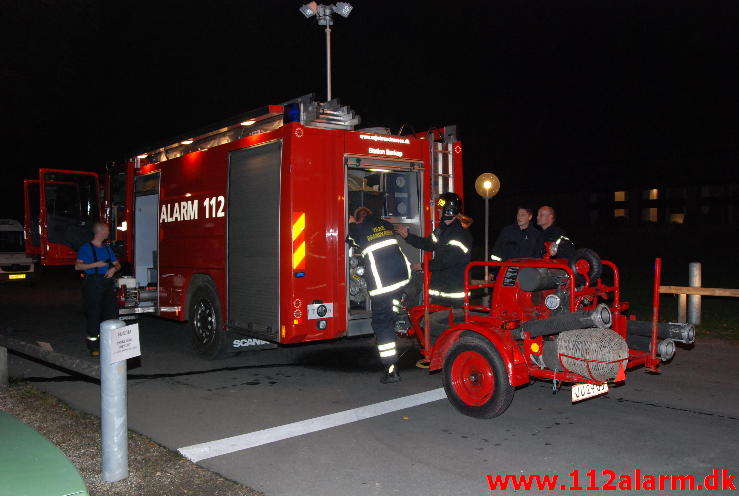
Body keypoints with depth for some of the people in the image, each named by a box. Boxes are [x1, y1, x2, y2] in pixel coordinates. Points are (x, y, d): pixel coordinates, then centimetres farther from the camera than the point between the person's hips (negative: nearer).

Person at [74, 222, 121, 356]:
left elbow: (117, 264, 20)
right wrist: (95, 265, -19)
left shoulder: (107, 248, 17)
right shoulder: (86, 248, -3)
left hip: (107, 283, 6)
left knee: (112, 311, 3)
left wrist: (113, 268, -2)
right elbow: (77, 266, -11)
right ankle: (93, 346, 4)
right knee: (94, 314, -4)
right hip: (93, 284, -6)